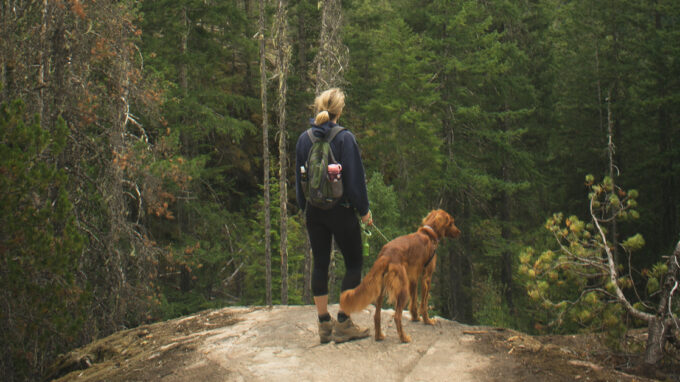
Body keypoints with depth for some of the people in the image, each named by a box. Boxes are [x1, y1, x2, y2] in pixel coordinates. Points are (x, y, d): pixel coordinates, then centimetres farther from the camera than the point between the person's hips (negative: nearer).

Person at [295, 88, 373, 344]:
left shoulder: (304, 139, 3)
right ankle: (343, 324, 2)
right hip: (341, 210, -5)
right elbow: (355, 177, -11)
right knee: (354, 263, 6)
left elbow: (299, 178, 10)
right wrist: (364, 210, -1)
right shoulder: (345, 138, -13)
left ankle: (324, 324, 13)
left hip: (314, 211, 5)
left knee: (320, 264, 10)